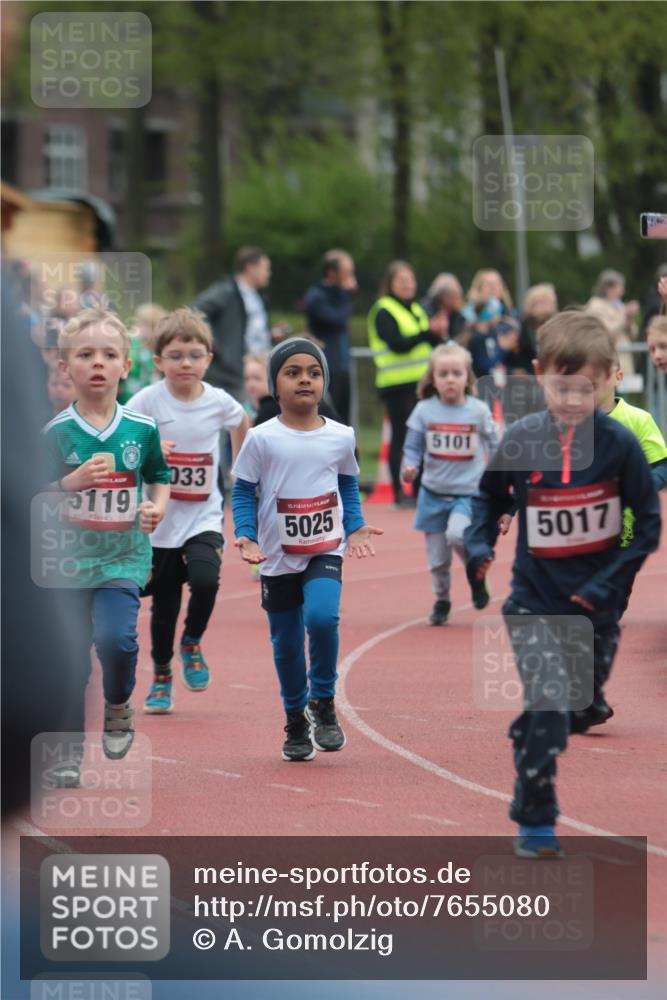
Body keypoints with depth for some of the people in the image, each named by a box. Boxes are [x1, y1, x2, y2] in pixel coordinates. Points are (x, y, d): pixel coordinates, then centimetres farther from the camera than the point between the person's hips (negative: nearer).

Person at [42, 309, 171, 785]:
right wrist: (71, 483, -20)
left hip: (124, 556, 0)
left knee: (115, 637, -22)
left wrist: (158, 506, -3)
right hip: (70, 559, 0)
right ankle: (68, 756, 16)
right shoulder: (57, 432, -4)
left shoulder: (143, 429, 0)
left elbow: (160, 476, 17)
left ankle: (119, 708, 9)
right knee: (70, 661, 3)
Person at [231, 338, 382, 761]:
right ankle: (296, 720, 29)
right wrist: (246, 535, -14)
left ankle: (324, 701, -3)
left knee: (321, 616, -25)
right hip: (278, 558, 0)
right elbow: (243, 491, -1)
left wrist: (356, 528, 2)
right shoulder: (261, 439, -7)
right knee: (286, 643, 8)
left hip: (326, 552, 0)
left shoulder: (341, 437, 1)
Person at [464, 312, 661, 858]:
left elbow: (648, 524, -5)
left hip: (596, 604, 1)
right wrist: (479, 543, -6)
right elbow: (489, 495, 11)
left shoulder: (619, 443, -10)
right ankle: (534, 823, -4)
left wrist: (610, 583, -13)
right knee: (548, 708, -15)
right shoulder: (522, 440, -8)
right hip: (534, 602, -1)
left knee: (584, 708, 14)